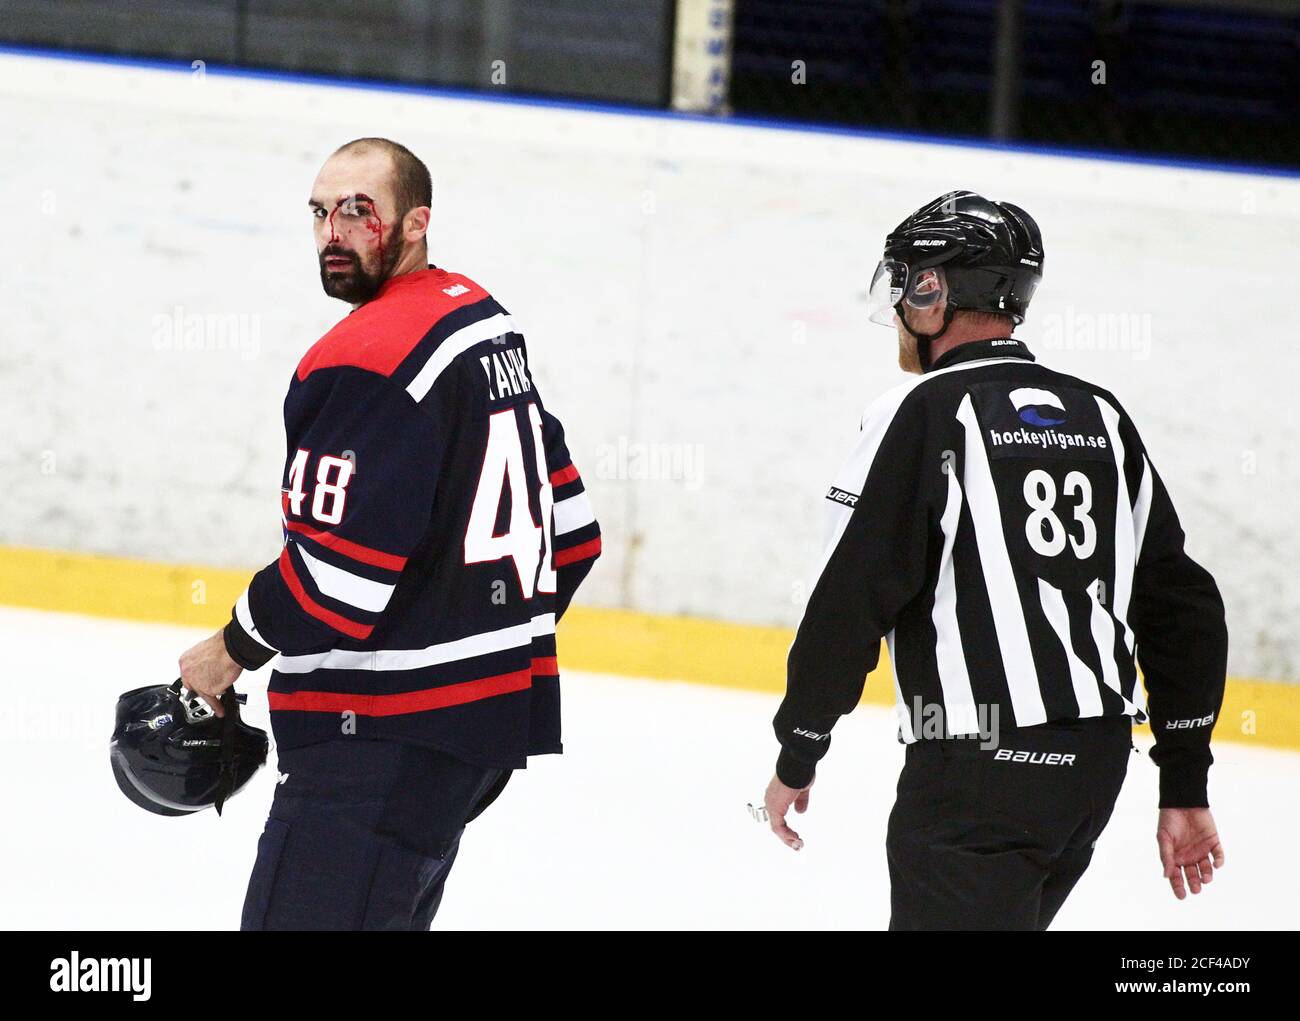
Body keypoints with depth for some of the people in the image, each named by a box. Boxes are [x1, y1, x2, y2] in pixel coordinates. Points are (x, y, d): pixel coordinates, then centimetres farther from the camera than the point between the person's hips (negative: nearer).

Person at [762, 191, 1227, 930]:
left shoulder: (925, 414, -10)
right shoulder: (1102, 418, 11)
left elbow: (851, 601, -15)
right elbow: (1184, 607, 11)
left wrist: (797, 756, -3)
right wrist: (1186, 786, 15)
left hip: (982, 767, -8)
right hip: (1097, 763, 8)